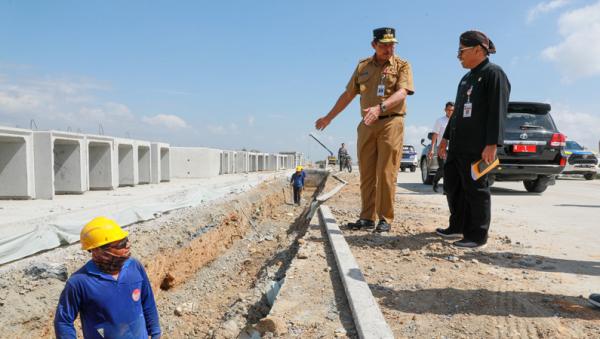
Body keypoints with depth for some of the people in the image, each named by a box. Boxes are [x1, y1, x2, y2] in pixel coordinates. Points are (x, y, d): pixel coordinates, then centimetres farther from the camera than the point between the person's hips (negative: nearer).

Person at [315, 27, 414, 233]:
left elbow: (402, 92, -13)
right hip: (367, 125, 4)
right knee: (366, 173, 4)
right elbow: (348, 94, 20)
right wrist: (329, 117, 21)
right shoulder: (363, 66, 15)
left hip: (391, 123, -4)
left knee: (386, 173, -5)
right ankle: (367, 217, 11)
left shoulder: (402, 66, 4)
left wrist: (380, 107, -31)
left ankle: (385, 218, 3)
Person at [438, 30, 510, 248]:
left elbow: (497, 111, -15)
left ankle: (477, 236, 8)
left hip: (477, 147, -9)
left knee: (475, 189, -3)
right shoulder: (466, 78, 20)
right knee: (452, 185, 14)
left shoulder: (494, 74, -6)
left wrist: (492, 144, -22)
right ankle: (458, 225, 29)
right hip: (458, 145, 9)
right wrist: (446, 138, 23)